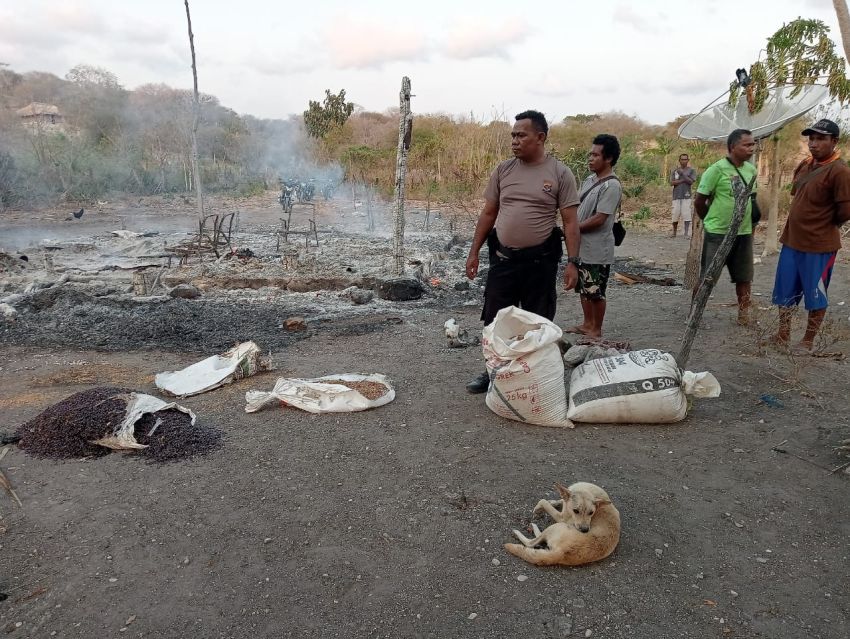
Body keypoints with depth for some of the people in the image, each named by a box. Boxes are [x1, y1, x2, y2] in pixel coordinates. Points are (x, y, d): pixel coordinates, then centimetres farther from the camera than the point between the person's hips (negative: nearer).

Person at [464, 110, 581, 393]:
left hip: (540, 260, -3)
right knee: (494, 319, 10)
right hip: (502, 257, 3)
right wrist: (474, 252, 7)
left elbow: (570, 221, -6)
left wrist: (572, 262, -12)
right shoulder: (503, 169, 3)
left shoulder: (560, 173, -6)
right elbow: (488, 213, 9)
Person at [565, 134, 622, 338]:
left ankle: (596, 329, 17)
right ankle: (587, 323, 32)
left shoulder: (611, 186, -18)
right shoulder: (590, 180, 9)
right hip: (582, 246, 9)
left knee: (596, 292, 3)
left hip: (597, 250, -9)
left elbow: (599, 219, -22)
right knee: (584, 289, 18)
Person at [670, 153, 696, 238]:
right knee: (675, 215, 1)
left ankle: (686, 233, -8)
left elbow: (691, 181, -6)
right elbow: (672, 182, 1)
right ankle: (674, 232, 16)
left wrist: (682, 173, -10)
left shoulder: (691, 170, 7)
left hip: (686, 196, -2)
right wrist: (683, 180, -8)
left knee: (686, 214, -9)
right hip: (676, 196, 2)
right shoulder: (675, 170, 12)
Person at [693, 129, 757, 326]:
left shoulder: (751, 170, 6)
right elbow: (699, 201, -9)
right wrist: (712, 221, 4)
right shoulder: (717, 169, -14)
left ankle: (744, 314, 25)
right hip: (718, 233, -6)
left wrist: (751, 223, 15)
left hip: (744, 233, 6)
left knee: (744, 277, 12)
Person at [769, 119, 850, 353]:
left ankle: (809, 340, 20)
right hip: (791, 240, 7)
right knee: (785, 289, 14)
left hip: (819, 245, -7)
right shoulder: (805, 165, 7)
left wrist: (824, 225, 0)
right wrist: (802, 222, 13)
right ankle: (783, 333, 28)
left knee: (815, 294, 6)